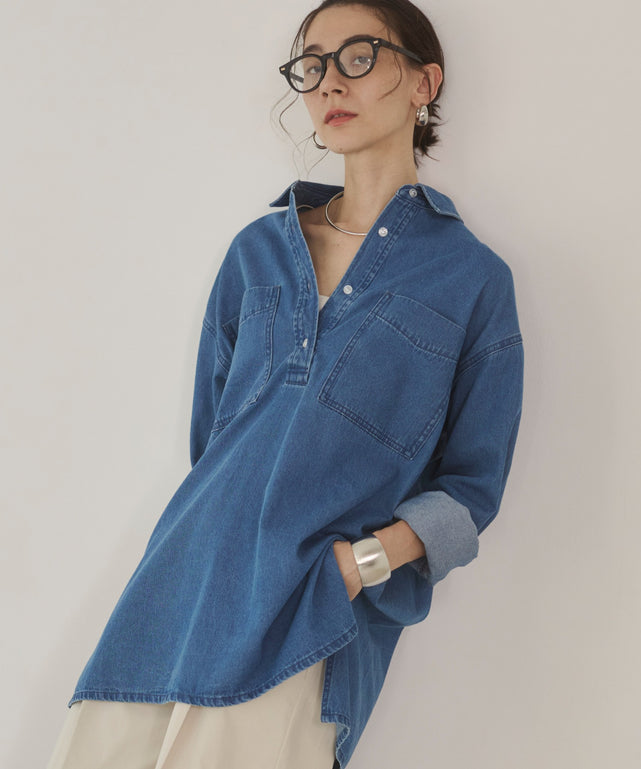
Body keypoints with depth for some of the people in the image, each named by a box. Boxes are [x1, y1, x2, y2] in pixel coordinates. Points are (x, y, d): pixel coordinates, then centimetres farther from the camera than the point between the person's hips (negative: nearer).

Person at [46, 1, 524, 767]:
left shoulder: (474, 277, 5)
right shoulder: (258, 250, 15)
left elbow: (470, 484, 5)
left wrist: (367, 559, -10)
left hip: (315, 623, -3)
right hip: (186, 581, 4)